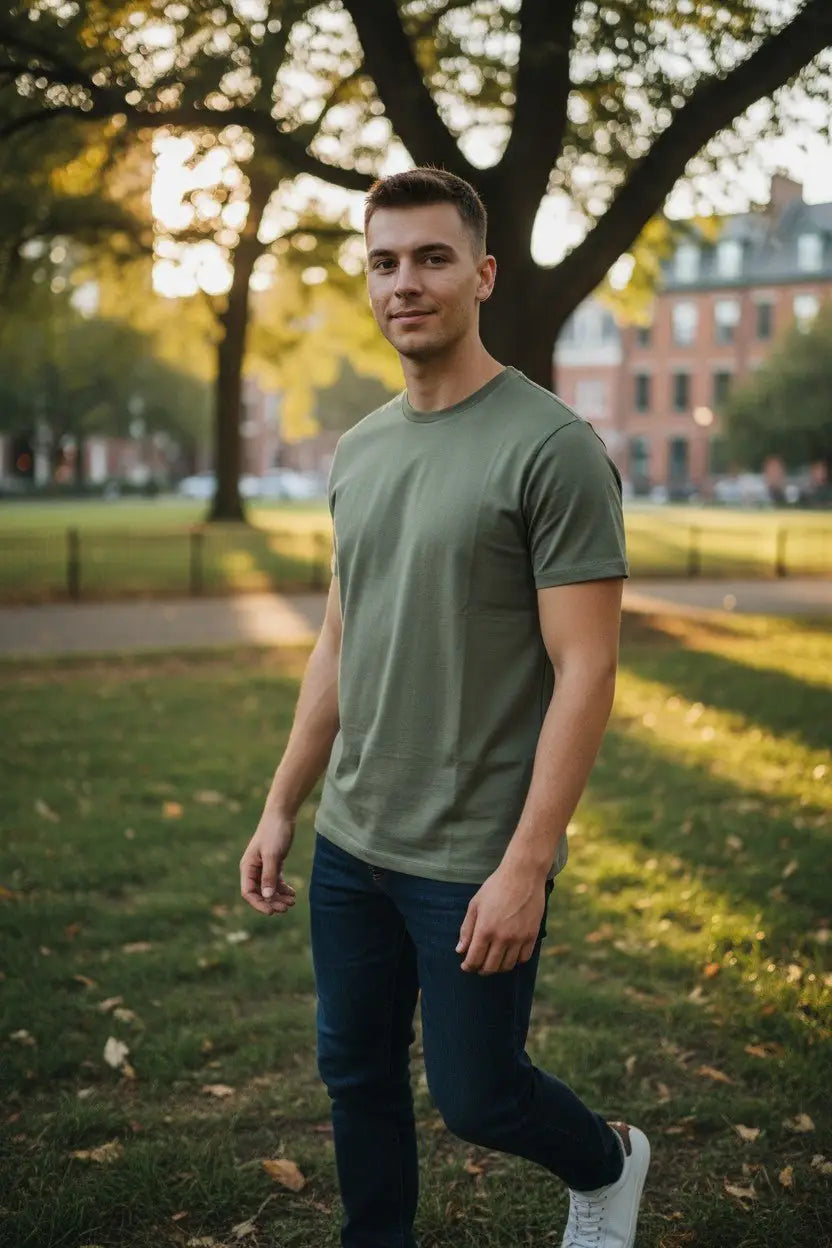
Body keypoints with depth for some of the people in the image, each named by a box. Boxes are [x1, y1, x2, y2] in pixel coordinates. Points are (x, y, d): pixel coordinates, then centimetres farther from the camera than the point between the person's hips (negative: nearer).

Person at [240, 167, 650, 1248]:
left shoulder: (552, 448, -16)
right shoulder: (359, 451, 8)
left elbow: (585, 671, -18)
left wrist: (524, 867, -21)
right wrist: (281, 808, 11)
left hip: (475, 860, -7)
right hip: (350, 843, 7)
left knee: (475, 1097, 7)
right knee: (358, 1078, 17)